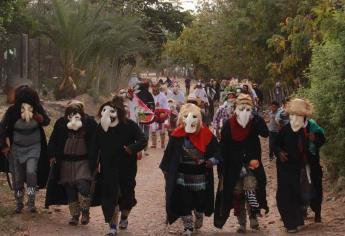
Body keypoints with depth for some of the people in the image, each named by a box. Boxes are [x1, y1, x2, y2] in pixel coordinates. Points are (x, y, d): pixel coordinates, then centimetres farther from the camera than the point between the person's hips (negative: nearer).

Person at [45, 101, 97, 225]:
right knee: (70, 188, 7)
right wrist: (52, 155, 3)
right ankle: (74, 215, 19)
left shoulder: (89, 122, -9)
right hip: (66, 162, 3)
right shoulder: (61, 123, -3)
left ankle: (85, 212, 3)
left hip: (83, 161, -3)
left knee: (83, 186, -16)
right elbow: (53, 140, 6)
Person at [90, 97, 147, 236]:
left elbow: (143, 140, -14)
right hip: (108, 168, 1)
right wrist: (94, 165, 2)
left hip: (127, 167, -1)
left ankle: (124, 217, 42)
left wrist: (132, 148, -30)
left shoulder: (129, 125, -12)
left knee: (127, 193, 14)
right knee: (110, 195, -4)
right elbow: (95, 147, 3)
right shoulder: (101, 127, -5)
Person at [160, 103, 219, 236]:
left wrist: (212, 160, -17)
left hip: (200, 177, 0)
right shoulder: (177, 136, -7)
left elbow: (216, 151, 1)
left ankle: (199, 217, 46)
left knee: (200, 201, 13)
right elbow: (169, 154, 1)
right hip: (182, 176, 0)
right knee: (183, 203, 0)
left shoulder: (206, 134, -7)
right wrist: (166, 169, 2)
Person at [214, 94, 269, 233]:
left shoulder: (255, 123, -4)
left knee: (251, 189, -19)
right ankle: (242, 223, 16)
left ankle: (254, 217, -5)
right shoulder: (228, 126, -5)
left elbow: (265, 133, -24)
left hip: (252, 164, -1)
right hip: (234, 166, 1)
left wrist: (257, 117, -28)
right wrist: (222, 170, -6)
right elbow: (223, 149, -4)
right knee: (237, 194, 5)